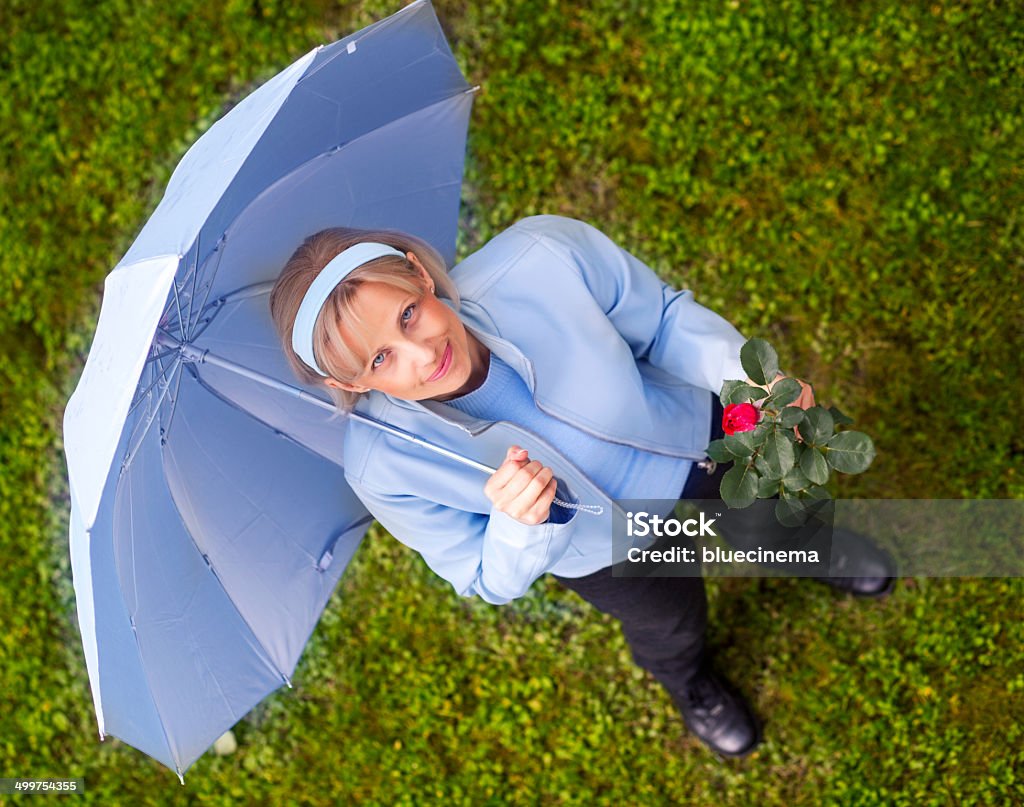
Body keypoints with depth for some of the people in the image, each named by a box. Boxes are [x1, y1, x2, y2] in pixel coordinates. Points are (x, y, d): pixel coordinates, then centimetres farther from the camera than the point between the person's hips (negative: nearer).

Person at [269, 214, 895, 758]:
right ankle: (689, 680, 73)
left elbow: (665, 318, -20)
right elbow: (494, 582, -21)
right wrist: (518, 527, -43)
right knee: (672, 630, 33)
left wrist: (743, 375, -38)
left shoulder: (544, 258, -42)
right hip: (613, 549, 0)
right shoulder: (383, 466, -38)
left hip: (702, 435, 1)